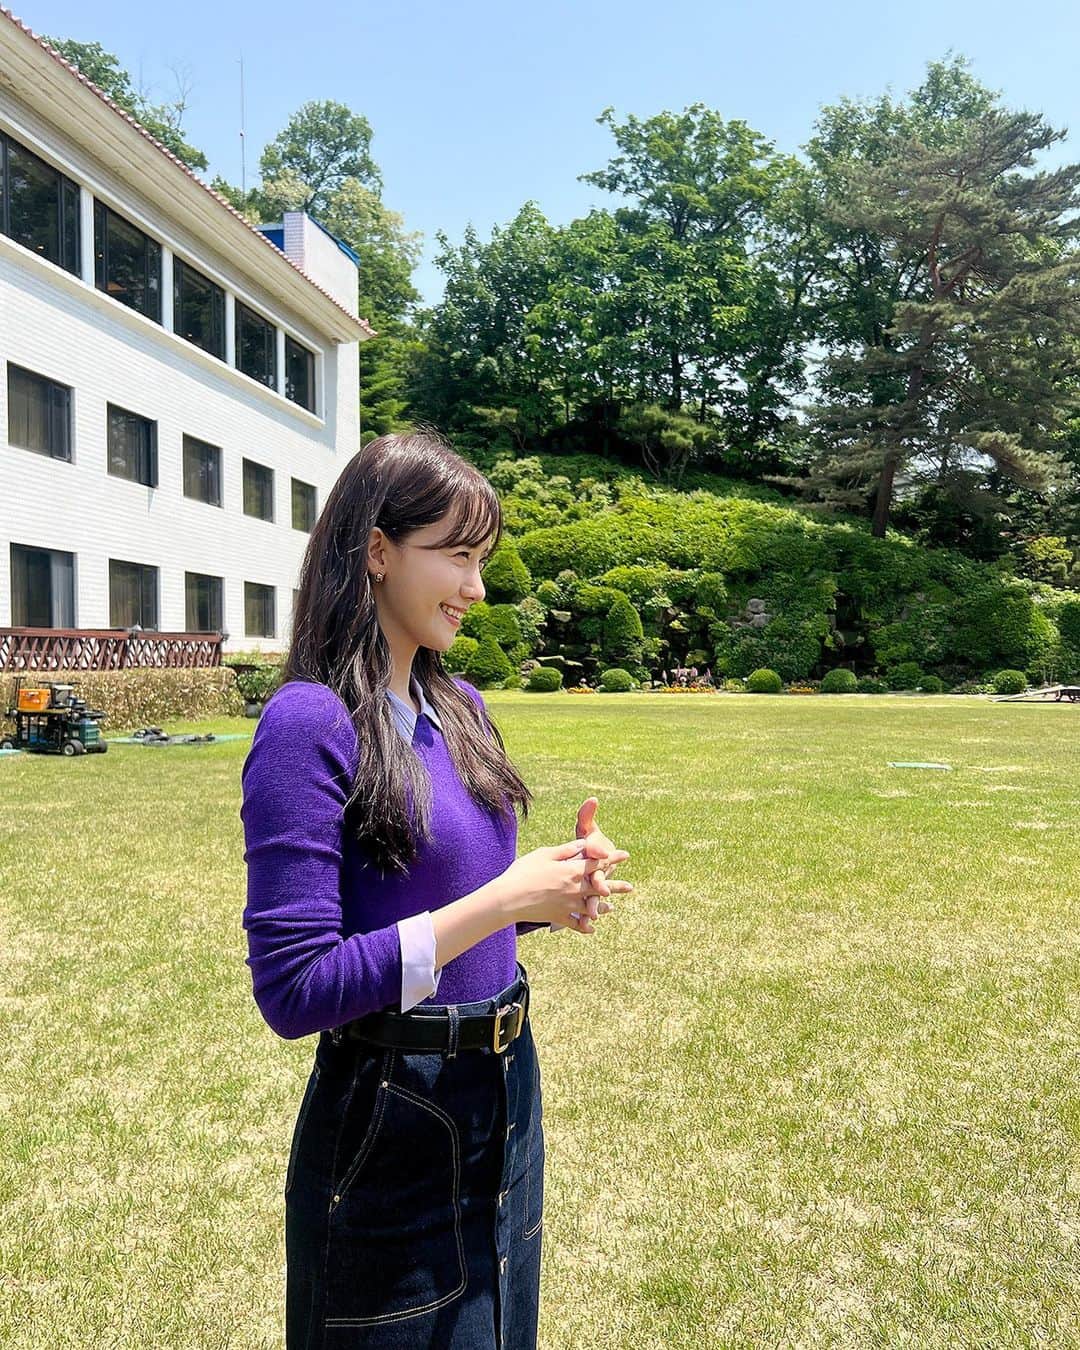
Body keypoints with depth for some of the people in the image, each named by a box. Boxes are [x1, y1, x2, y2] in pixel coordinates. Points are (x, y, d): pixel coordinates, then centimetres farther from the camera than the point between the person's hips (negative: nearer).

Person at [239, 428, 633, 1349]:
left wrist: (552, 896, -7)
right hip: (391, 1123, -7)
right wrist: (500, 901, -25)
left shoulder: (462, 706, 2)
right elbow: (293, 992, -22)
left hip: (506, 1091, 8)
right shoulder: (312, 724, -20)